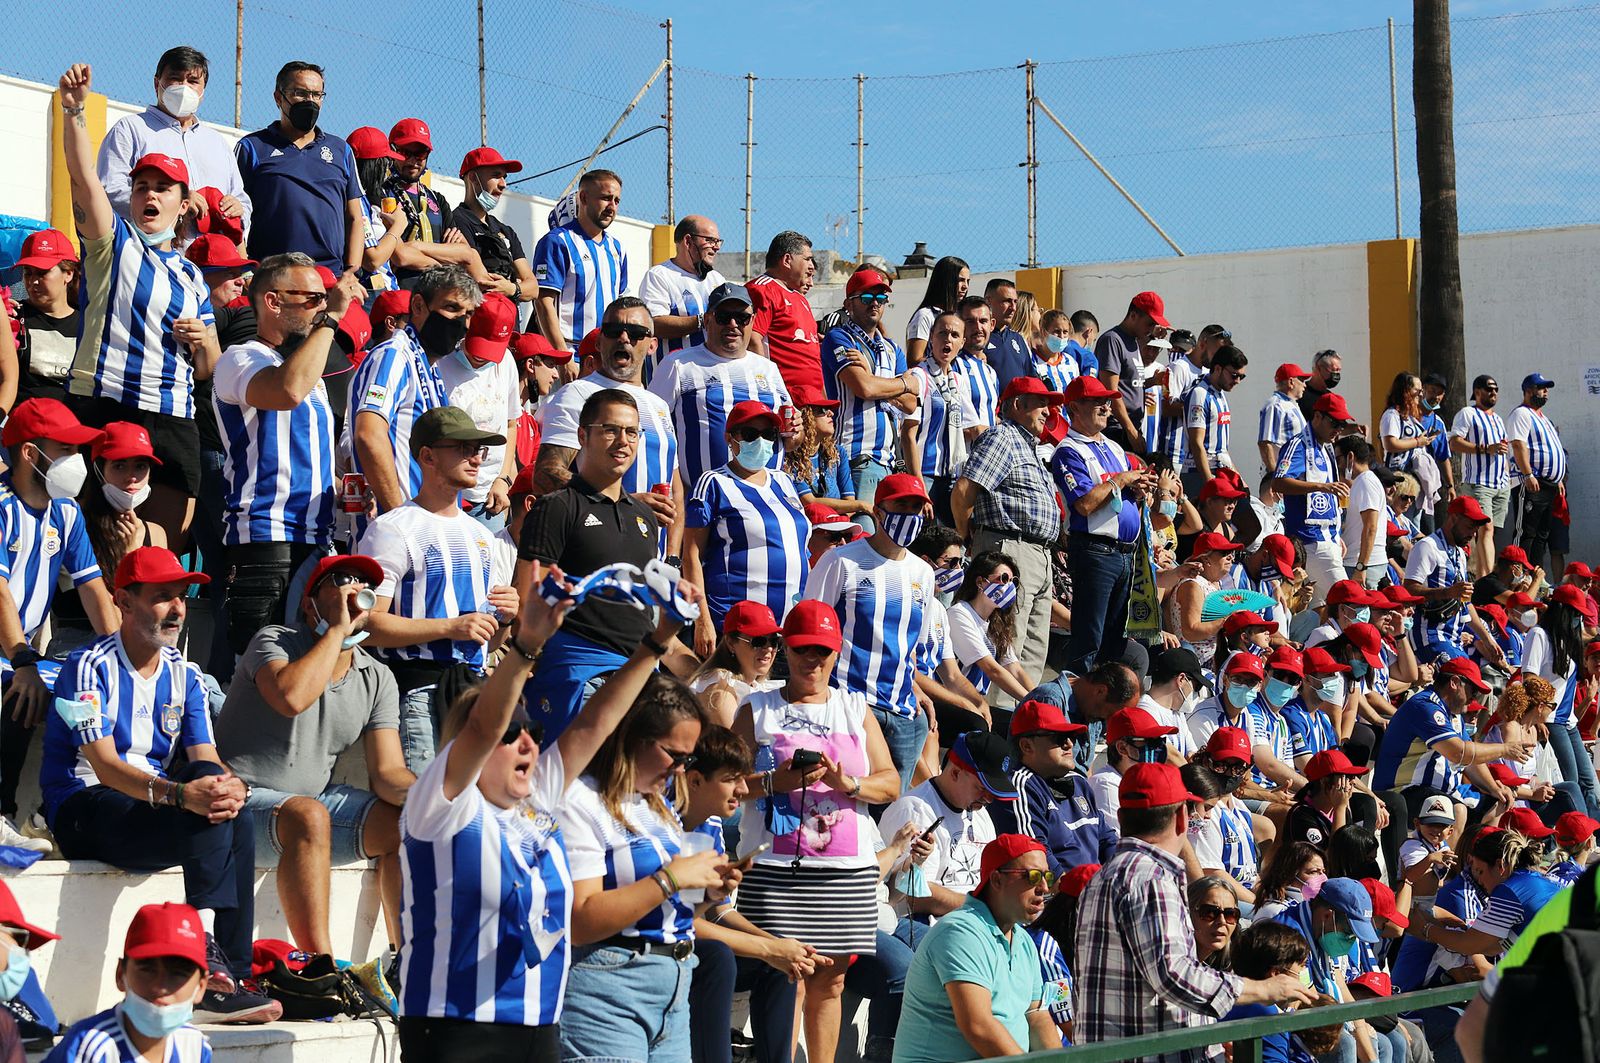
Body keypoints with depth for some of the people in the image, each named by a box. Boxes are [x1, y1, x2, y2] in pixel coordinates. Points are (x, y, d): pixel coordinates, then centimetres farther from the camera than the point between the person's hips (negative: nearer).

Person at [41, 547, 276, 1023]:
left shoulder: (183, 675, 13)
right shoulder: (90, 667, -8)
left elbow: (205, 759, 2)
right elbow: (105, 766, -21)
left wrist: (230, 786, -25)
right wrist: (178, 794, -38)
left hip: (158, 807, 6)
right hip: (83, 811, -6)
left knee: (238, 817, -26)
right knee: (208, 819, -32)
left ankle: (230, 976, -28)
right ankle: (208, 959, -37)